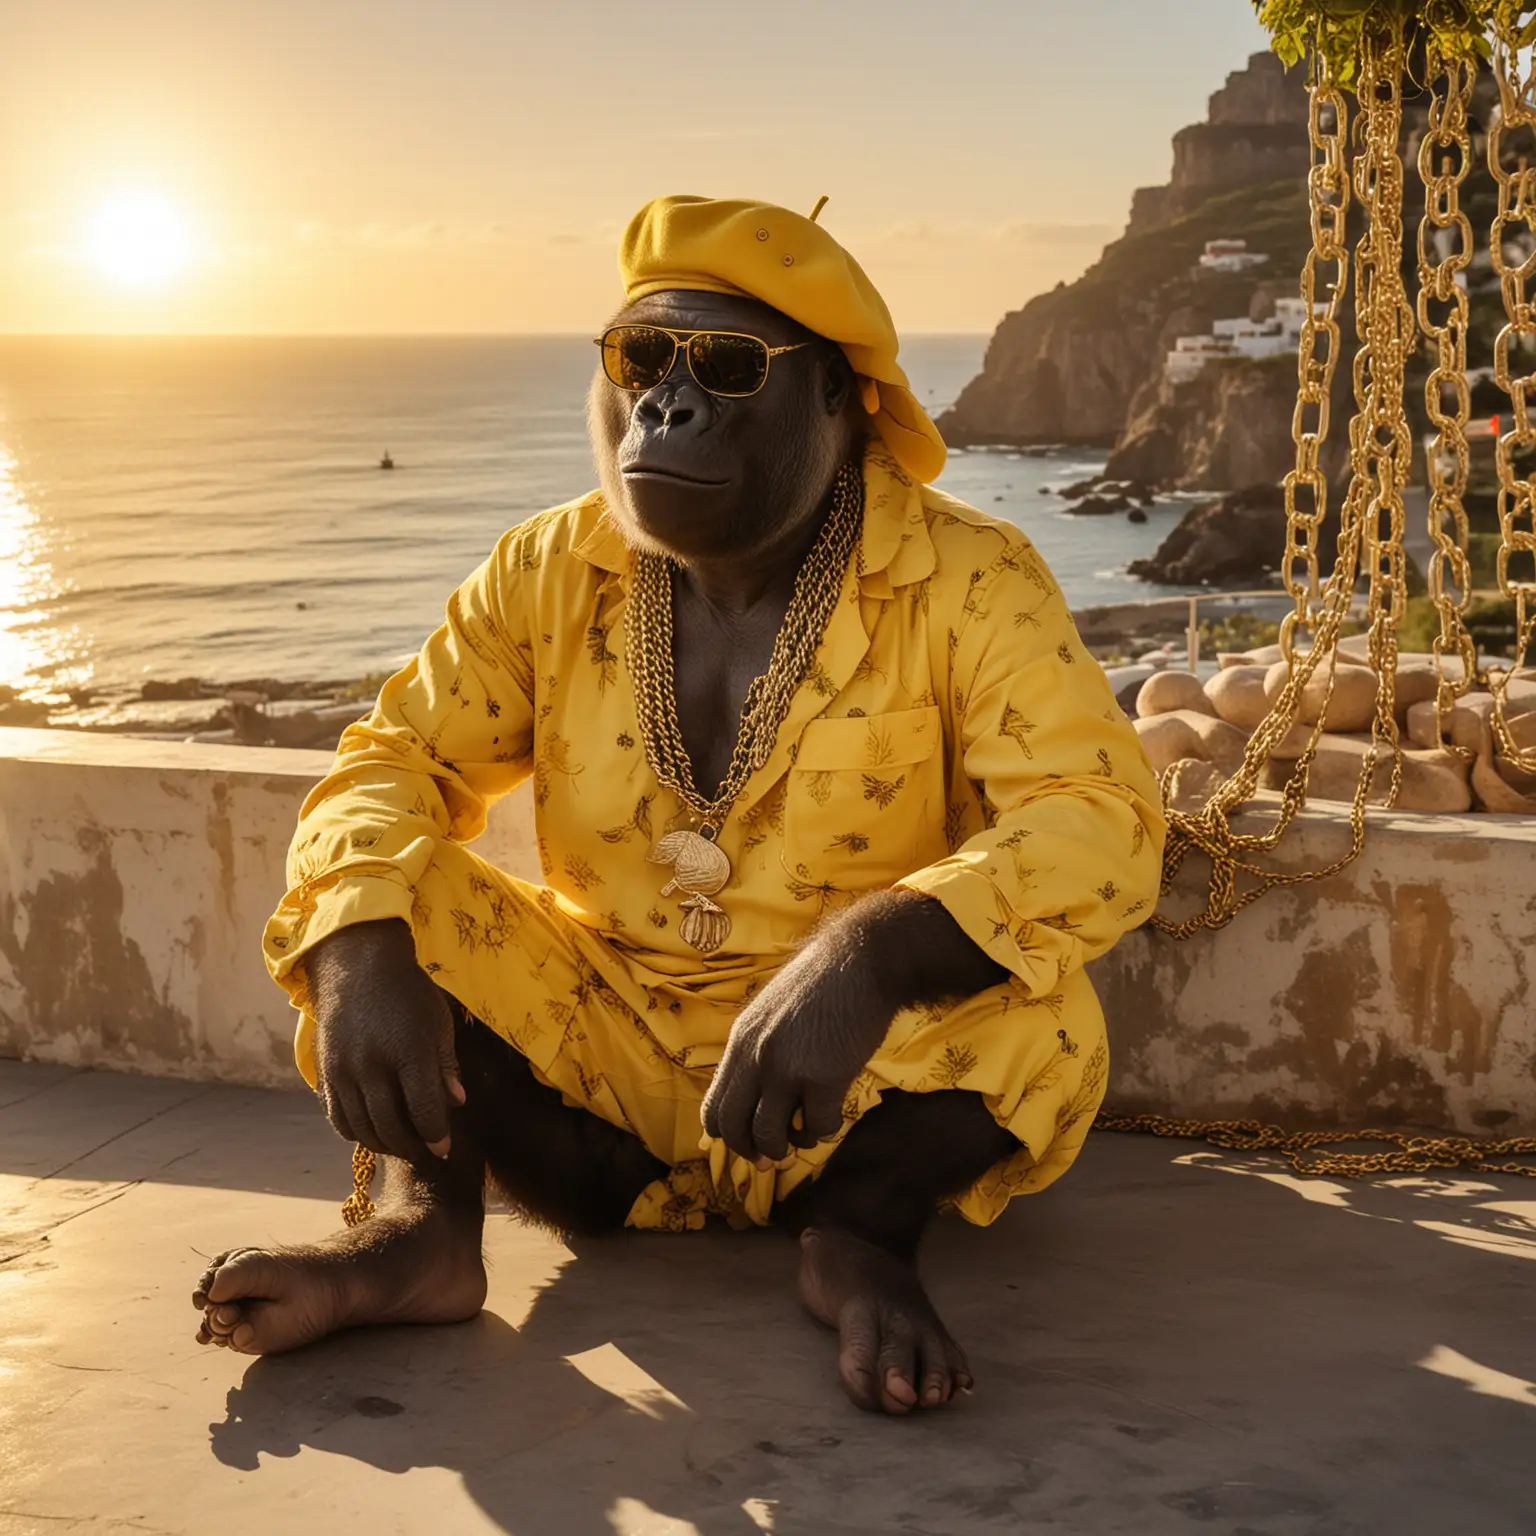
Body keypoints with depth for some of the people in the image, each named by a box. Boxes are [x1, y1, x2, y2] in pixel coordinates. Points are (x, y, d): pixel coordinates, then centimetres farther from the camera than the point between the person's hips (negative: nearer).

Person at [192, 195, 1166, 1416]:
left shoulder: (968, 584, -14)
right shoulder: (550, 574, -2)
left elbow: (1100, 823, -25)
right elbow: (400, 760, -5)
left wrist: (871, 953, -43)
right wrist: (361, 954, -28)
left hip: (860, 1087, -2)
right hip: (593, 1059, 3)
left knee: (1042, 1024, -32)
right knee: (367, 883, -14)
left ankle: (865, 1223, -7)